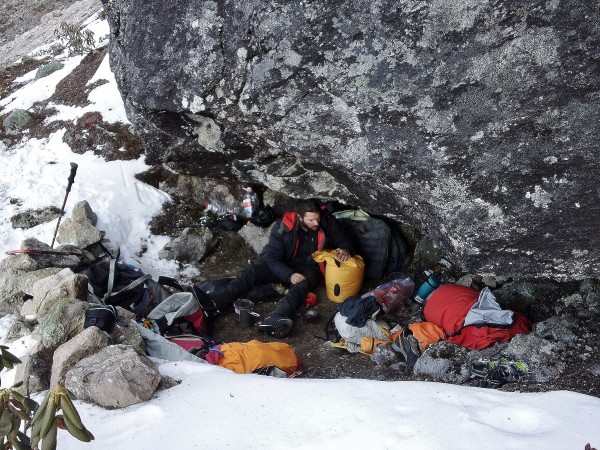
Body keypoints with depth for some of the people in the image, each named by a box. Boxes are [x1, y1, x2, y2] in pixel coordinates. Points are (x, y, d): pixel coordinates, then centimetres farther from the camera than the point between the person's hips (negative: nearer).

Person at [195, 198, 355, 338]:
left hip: (310, 269, -1)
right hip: (284, 267, 1)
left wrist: (345, 251, -22)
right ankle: (213, 303, -43)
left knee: (301, 286, -36)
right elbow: (273, 258, -15)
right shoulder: (282, 227, -15)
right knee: (252, 272, -23)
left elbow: (346, 243, 3)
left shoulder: (329, 224, -11)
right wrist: (289, 275, -32)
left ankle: (274, 320, -65)